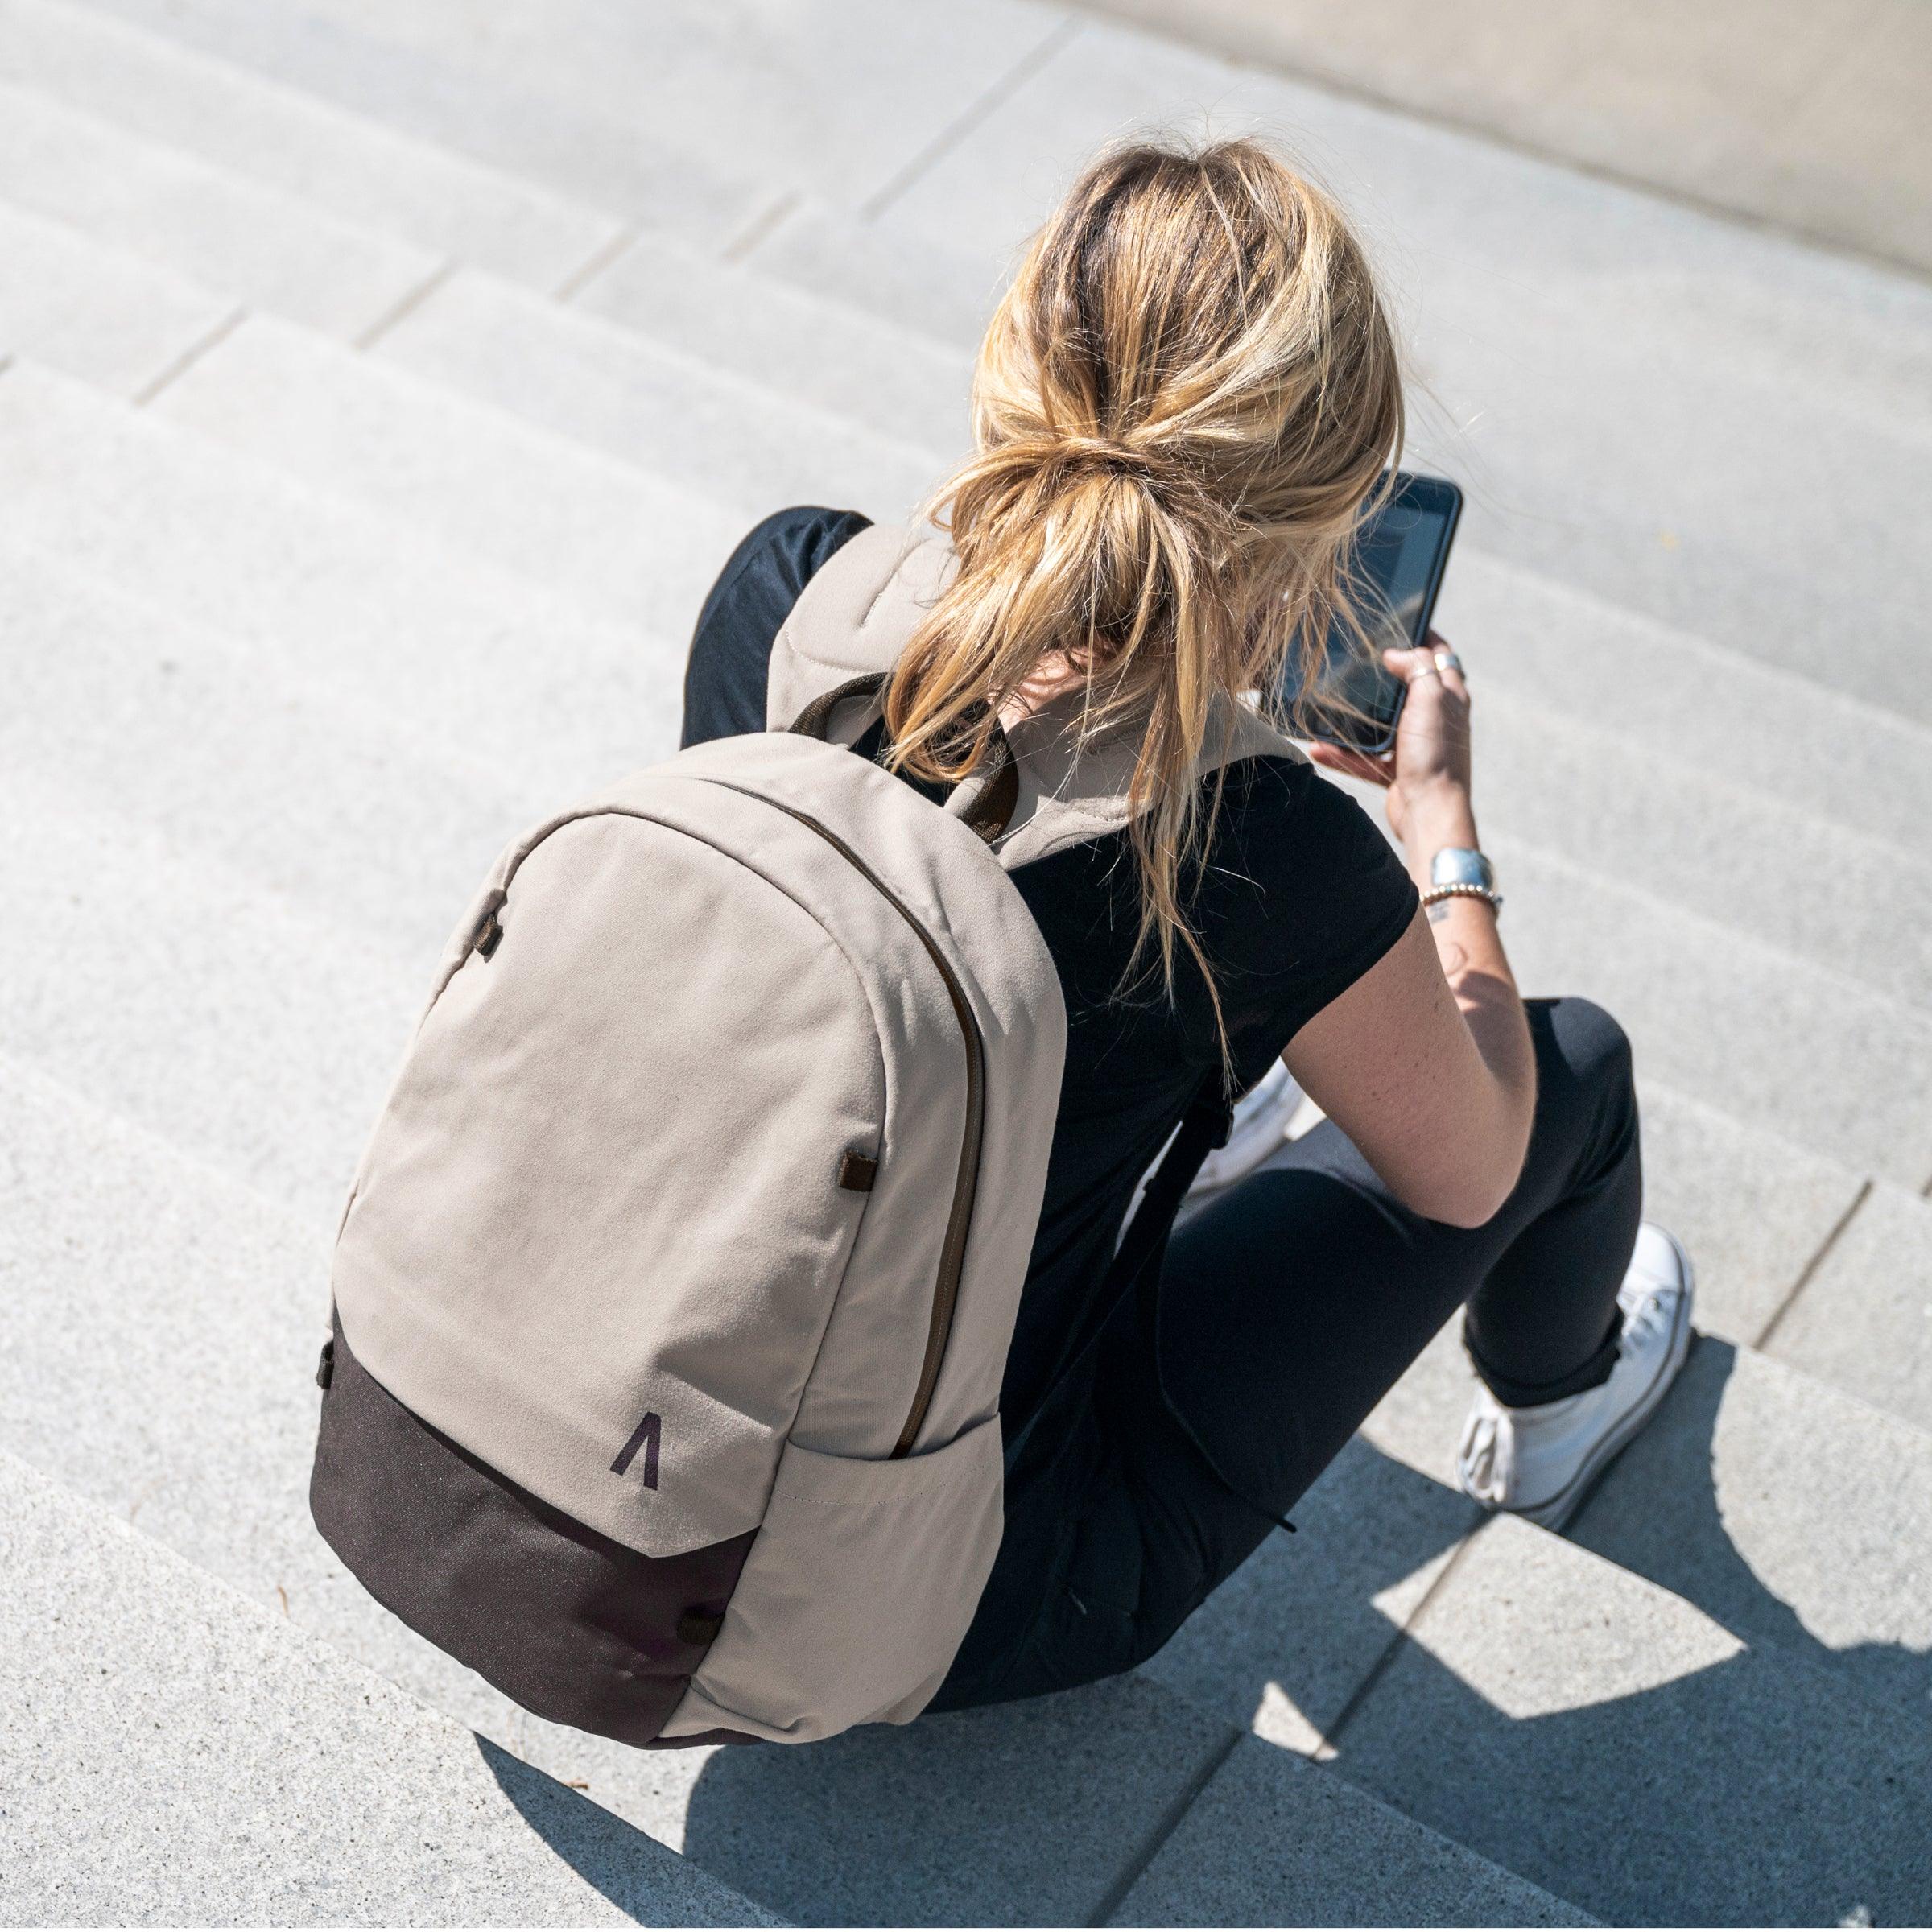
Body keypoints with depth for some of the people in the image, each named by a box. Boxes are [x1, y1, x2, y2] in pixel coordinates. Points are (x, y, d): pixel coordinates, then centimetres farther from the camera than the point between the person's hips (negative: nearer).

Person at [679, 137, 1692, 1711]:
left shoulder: (783, 590, -16)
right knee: (1568, 1063, 10)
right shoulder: (1267, 859, -28)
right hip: (981, 1618, -5)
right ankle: (1559, 1394, 45)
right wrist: (1439, 812, 8)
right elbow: (1467, 1172, -5)